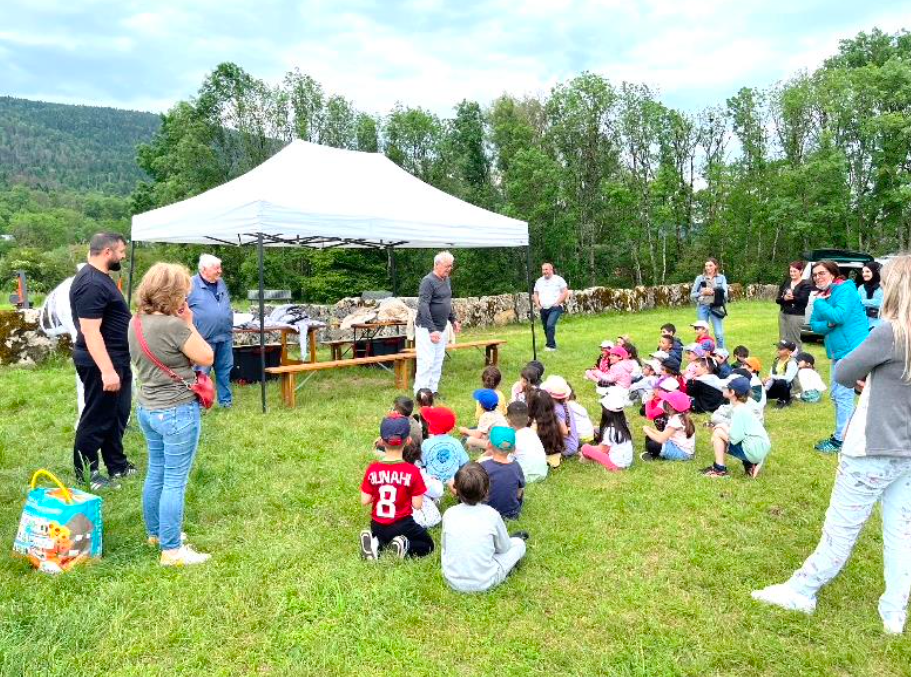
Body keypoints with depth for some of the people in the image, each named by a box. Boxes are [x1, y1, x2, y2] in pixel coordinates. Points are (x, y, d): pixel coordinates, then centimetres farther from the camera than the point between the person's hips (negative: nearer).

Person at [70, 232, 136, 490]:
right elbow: (90, 331, -27)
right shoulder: (91, 284, -22)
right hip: (101, 363, -10)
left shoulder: (100, 277, 11)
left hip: (117, 360, 10)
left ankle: (117, 464, 31)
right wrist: (107, 370, -31)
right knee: (96, 419, 2)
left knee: (118, 414, 19)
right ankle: (85, 475, 15)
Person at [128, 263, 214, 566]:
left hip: (148, 409, 9)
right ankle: (172, 550, 10)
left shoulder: (136, 322, 3)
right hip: (177, 412, -9)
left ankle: (156, 532, 38)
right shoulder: (173, 325, -23)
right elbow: (207, 358, -12)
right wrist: (189, 324, -6)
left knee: (156, 473, 22)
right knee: (175, 481, 1)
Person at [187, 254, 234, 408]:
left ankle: (225, 400, 24)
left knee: (225, 370, 13)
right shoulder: (191, 285, -9)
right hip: (204, 338, -6)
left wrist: (230, 327, 20)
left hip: (225, 336, 6)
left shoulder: (221, 283, 11)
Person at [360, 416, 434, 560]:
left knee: (380, 537, 36)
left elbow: (364, 501, -6)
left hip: (377, 526, 3)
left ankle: (375, 543, 1)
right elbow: (417, 505, -13)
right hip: (402, 525, -3)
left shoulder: (372, 469, -10)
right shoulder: (412, 471, -18)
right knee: (428, 545, 21)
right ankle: (405, 546, -10)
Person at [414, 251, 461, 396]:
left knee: (438, 362, 11)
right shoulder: (428, 281, -17)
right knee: (426, 362, -8)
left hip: (441, 328, 8)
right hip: (427, 329, -8)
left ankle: (432, 390, 20)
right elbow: (423, 306, -23)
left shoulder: (446, 279, 11)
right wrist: (432, 329, -28)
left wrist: (453, 320, 19)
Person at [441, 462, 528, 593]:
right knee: (518, 543, 14)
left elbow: (444, 546, 7)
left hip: (453, 582, 3)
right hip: (484, 583, -3)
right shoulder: (491, 514, -15)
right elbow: (503, 548, 2)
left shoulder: (449, 514, -9)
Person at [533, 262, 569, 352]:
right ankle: (551, 345, 22)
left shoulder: (558, 279, -1)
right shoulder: (539, 281, 15)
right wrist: (538, 305, 5)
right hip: (543, 309, 6)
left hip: (555, 308, -6)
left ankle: (551, 345, -20)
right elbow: (536, 294, 20)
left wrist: (557, 303, -12)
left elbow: (565, 292, -5)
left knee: (550, 325, -23)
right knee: (546, 328, 9)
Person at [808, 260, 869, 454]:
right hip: (839, 350, 10)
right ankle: (843, 435, 30)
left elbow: (840, 316, -26)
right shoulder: (823, 295, 12)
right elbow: (814, 325, 7)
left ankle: (841, 441, -1)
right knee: (837, 395, 17)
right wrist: (828, 324, -13)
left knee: (843, 395, -8)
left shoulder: (845, 290, -13)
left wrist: (818, 303, -15)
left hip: (851, 348, -10)